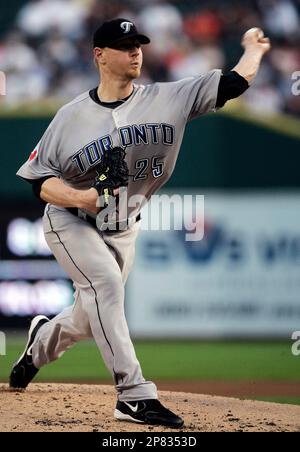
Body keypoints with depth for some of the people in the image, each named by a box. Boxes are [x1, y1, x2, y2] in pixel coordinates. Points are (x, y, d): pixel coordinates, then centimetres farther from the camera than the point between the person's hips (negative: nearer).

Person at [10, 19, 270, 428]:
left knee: (93, 317, 10)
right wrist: (80, 197, -29)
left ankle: (42, 342, 47)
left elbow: (233, 84, -13)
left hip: (123, 229, 4)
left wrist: (254, 49, -1)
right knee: (105, 282, -28)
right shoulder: (73, 116, -12)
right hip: (70, 221, -4)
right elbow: (40, 181, -11)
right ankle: (135, 395, -29)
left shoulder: (168, 100, -9)